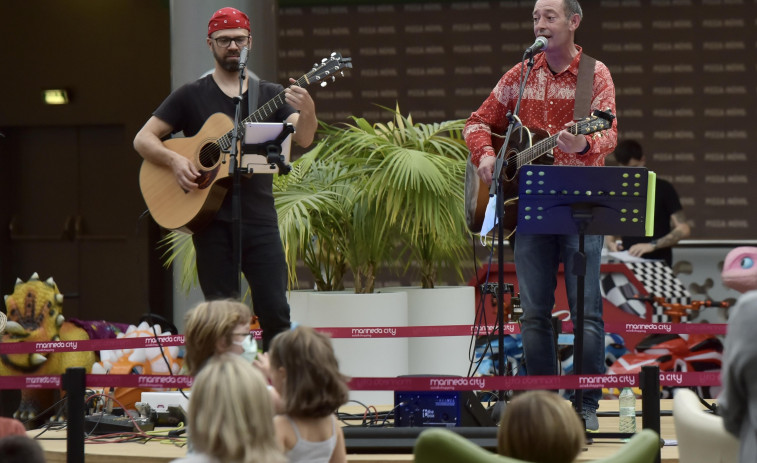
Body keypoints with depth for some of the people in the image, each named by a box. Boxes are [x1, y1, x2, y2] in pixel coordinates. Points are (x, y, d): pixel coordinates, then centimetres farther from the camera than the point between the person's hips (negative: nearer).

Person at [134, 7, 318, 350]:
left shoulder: (271, 95, 11)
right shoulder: (191, 97, 8)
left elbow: (303, 139, -4)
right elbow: (143, 139, 6)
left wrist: (307, 112, -26)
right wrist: (175, 161, -13)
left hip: (260, 219, 1)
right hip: (212, 221, -1)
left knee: (275, 313, -7)